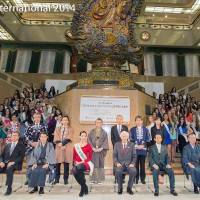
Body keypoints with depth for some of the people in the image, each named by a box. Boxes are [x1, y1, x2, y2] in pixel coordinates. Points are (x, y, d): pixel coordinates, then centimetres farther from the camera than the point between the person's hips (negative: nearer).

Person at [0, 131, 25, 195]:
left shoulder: (21, 146, 7)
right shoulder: (7, 145, 23)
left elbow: (21, 157, -4)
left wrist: (13, 162, -19)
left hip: (15, 164, -5)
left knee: (9, 169, -36)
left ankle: (9, 188, -26)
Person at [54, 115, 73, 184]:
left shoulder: (71, 129, 10)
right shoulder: (57, 129, 16)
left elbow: (68, 138, -4)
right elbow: (56, 138, 2)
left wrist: (62, 143, -15)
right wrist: (59, 144, -15)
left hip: (67, 148, -1)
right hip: (59, 148, 2)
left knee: (66, 164, 0)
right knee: (57, 164, 2)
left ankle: (66, 179, 9)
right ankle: (57, 179, 14)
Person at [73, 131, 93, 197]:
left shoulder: (88, 146, 2)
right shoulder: (76, 146, 11)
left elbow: (90, 157, -2)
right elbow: (74, 157, 14)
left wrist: (82, 162, -14)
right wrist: (75, 162, -5)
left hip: (85, 163, -3)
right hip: (77, 164, 3)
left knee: (79, 168, -36)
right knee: (74, 170, -31)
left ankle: (83, 187, -12)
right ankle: (85, 187, -7)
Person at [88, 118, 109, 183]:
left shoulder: (104, 132, 7)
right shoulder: (91, 132, 8)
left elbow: (105, 141, 0)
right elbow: (89, 140, 2)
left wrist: (101, 148, -13)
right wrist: (93, 148, -11)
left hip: (101, 150, 0)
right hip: (93, 150, 0)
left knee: (101, 164, 2)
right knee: (94, 164, -1)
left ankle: (100, 179, 11)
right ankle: (94, 179, 7)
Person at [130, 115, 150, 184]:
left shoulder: (145, 129, 6)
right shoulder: (132, 129, 4)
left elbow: (147, 139, 4)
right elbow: (131, 139, 2)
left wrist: (143, 145, -10)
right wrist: (136, 146, -11)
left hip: (143, 149, 1)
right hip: (135, 149, 0)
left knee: (142, 164, 7)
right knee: (136, 164, 4)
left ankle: (143, 179, 18)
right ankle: (136, 179, 14)